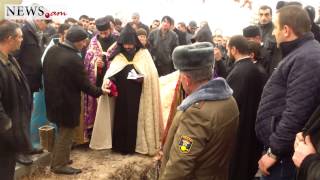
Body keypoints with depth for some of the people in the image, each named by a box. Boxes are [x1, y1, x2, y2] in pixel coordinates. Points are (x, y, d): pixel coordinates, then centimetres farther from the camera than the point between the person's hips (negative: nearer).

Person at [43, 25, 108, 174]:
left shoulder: (52, 50, 0)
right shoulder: (74, 58, -26)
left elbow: (46, 72, 11)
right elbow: (84, 83, -18)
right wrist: (100, 91, -2)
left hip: (53, 98, 9)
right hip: (67, 102, -8)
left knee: (62, 131, 24)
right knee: (66, 133, 9)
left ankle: (57, 160, 36)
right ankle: (60, 165, 21)